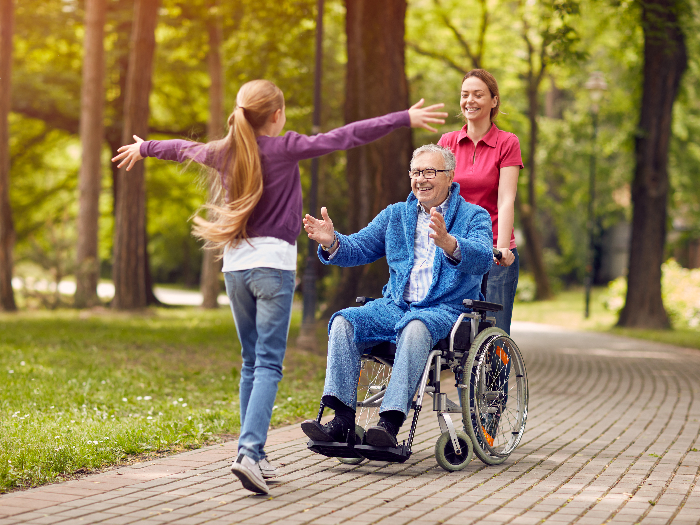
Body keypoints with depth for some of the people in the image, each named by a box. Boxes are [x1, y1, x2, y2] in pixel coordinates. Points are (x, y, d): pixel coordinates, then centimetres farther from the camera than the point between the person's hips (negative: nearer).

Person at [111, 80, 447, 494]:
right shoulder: (285, 148, -6)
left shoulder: (224, 152, 9)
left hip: (235, 264, 6)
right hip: (274, 262, -5)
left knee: (251, 362, 14)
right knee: (268, 364, -8)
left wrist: (144, 148, 49)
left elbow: (183, 149, 29)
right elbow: (346, 137, -10)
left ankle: (256, 454, 14)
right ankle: (249, 452, -23)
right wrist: (405, 119, -9)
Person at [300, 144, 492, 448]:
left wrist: (448, 243, -38)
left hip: (447, 310, -5)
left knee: (416, 327, -38)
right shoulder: (395, 215, 20)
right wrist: (331, 242, -9)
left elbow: (482, 259, -16)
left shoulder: (474, 216, 4)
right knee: (344, 322, -21)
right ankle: (343, 420, -27)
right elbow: (359, 248, 15)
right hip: (395, 306, 5)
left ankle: (390, 422, -44)